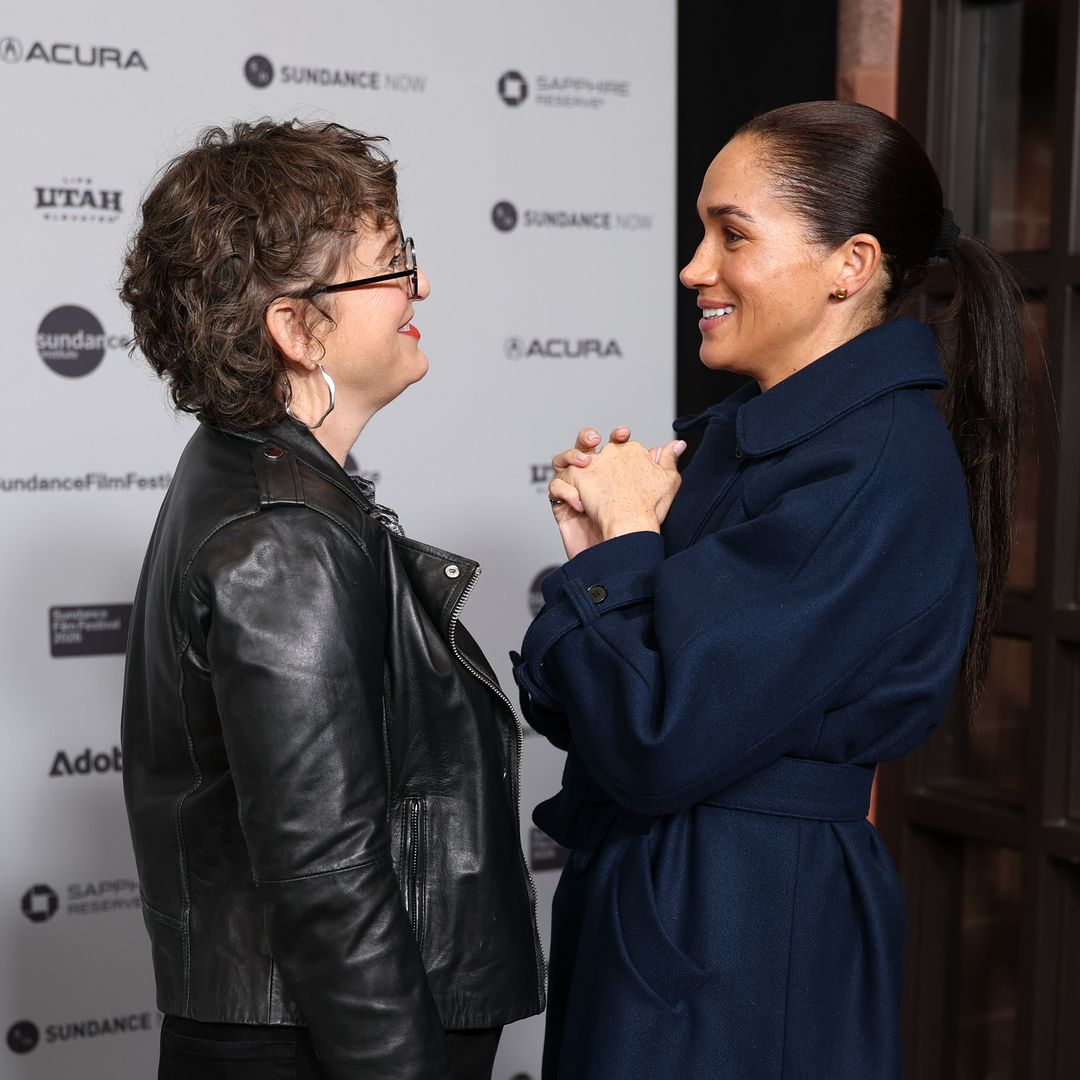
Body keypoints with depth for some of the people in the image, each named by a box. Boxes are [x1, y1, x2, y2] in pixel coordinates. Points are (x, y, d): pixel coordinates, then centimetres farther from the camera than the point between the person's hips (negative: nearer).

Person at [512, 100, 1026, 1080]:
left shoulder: (876, 468, -21)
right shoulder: (744, 429, 7)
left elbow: (657, 746, -25)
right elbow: (583, 708, 9)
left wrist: (625, 542, -13)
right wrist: (603, 553, -6)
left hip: (740, 955, -8)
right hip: (640, 897, 8)